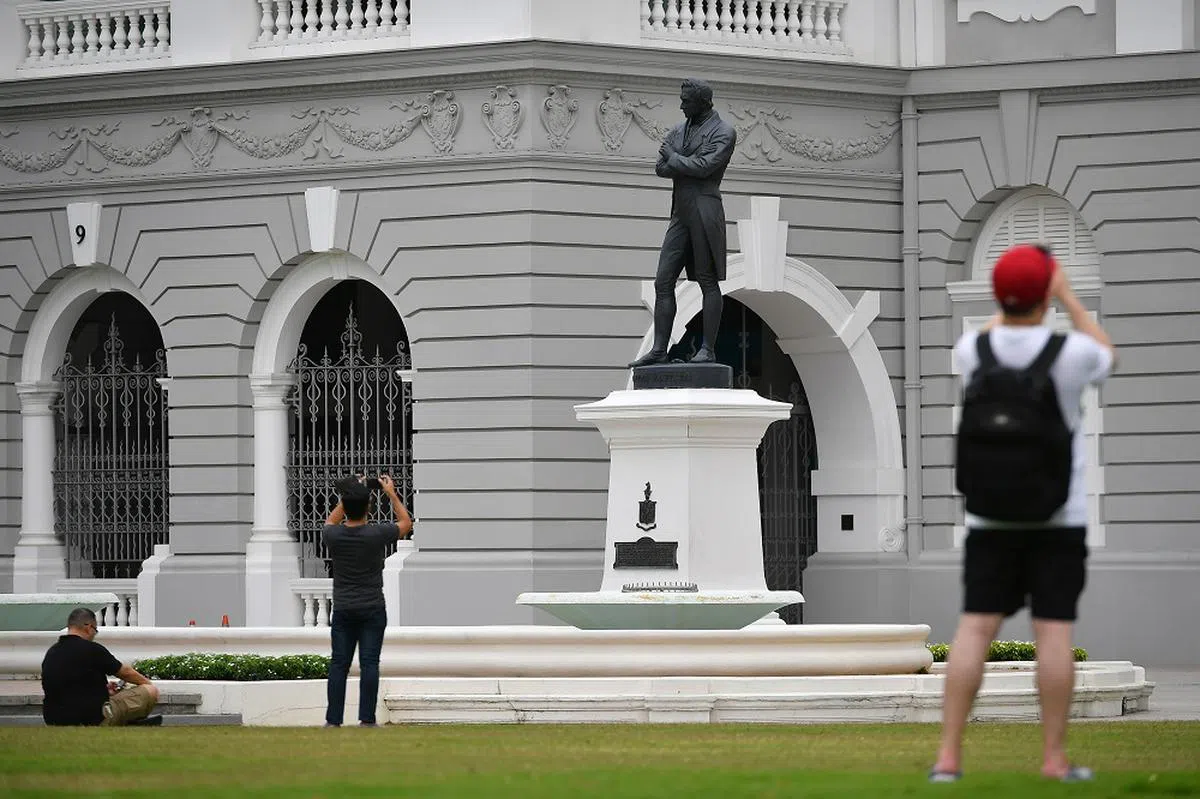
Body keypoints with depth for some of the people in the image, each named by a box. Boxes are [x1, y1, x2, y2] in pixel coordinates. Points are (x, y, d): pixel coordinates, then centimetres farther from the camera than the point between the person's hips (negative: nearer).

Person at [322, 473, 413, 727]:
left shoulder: (333, 535, -6)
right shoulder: (377, 534, -12)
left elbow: (331, 521, 22)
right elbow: (406, 524, 8)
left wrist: (348, 495, 23)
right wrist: (392, 494, 16)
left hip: (343, 611, 2)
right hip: (372, 610, -2)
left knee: (338, 664, 4)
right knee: (369, 664, -3)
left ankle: (333, 719, 0)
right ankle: (367, 718, -7)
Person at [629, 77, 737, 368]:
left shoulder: (724, 132, -5)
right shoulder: (678, 131, 17)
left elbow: (704, 167, -18)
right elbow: (660, 167, 7)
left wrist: (675, 159, -4)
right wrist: (690, 166, -9)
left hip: (704, 211, -7)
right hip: (681, 214, 7)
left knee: (708, 281, -3)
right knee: (663, 281, 1)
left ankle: (708, 349, 0)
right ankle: (659, 349, 0)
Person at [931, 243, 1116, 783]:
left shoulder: (971, 352, -5)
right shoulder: (1070, 353, -12)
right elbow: (1107, 356, 14)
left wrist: (1012, 299, 27)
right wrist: (1068, 298, 16)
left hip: (990, 519, 2)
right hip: (1059, 520, -2)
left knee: (975, 628, 0)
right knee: (1053, 632, -1)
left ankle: (948, 755, -4)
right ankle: (1054, 758, 0)